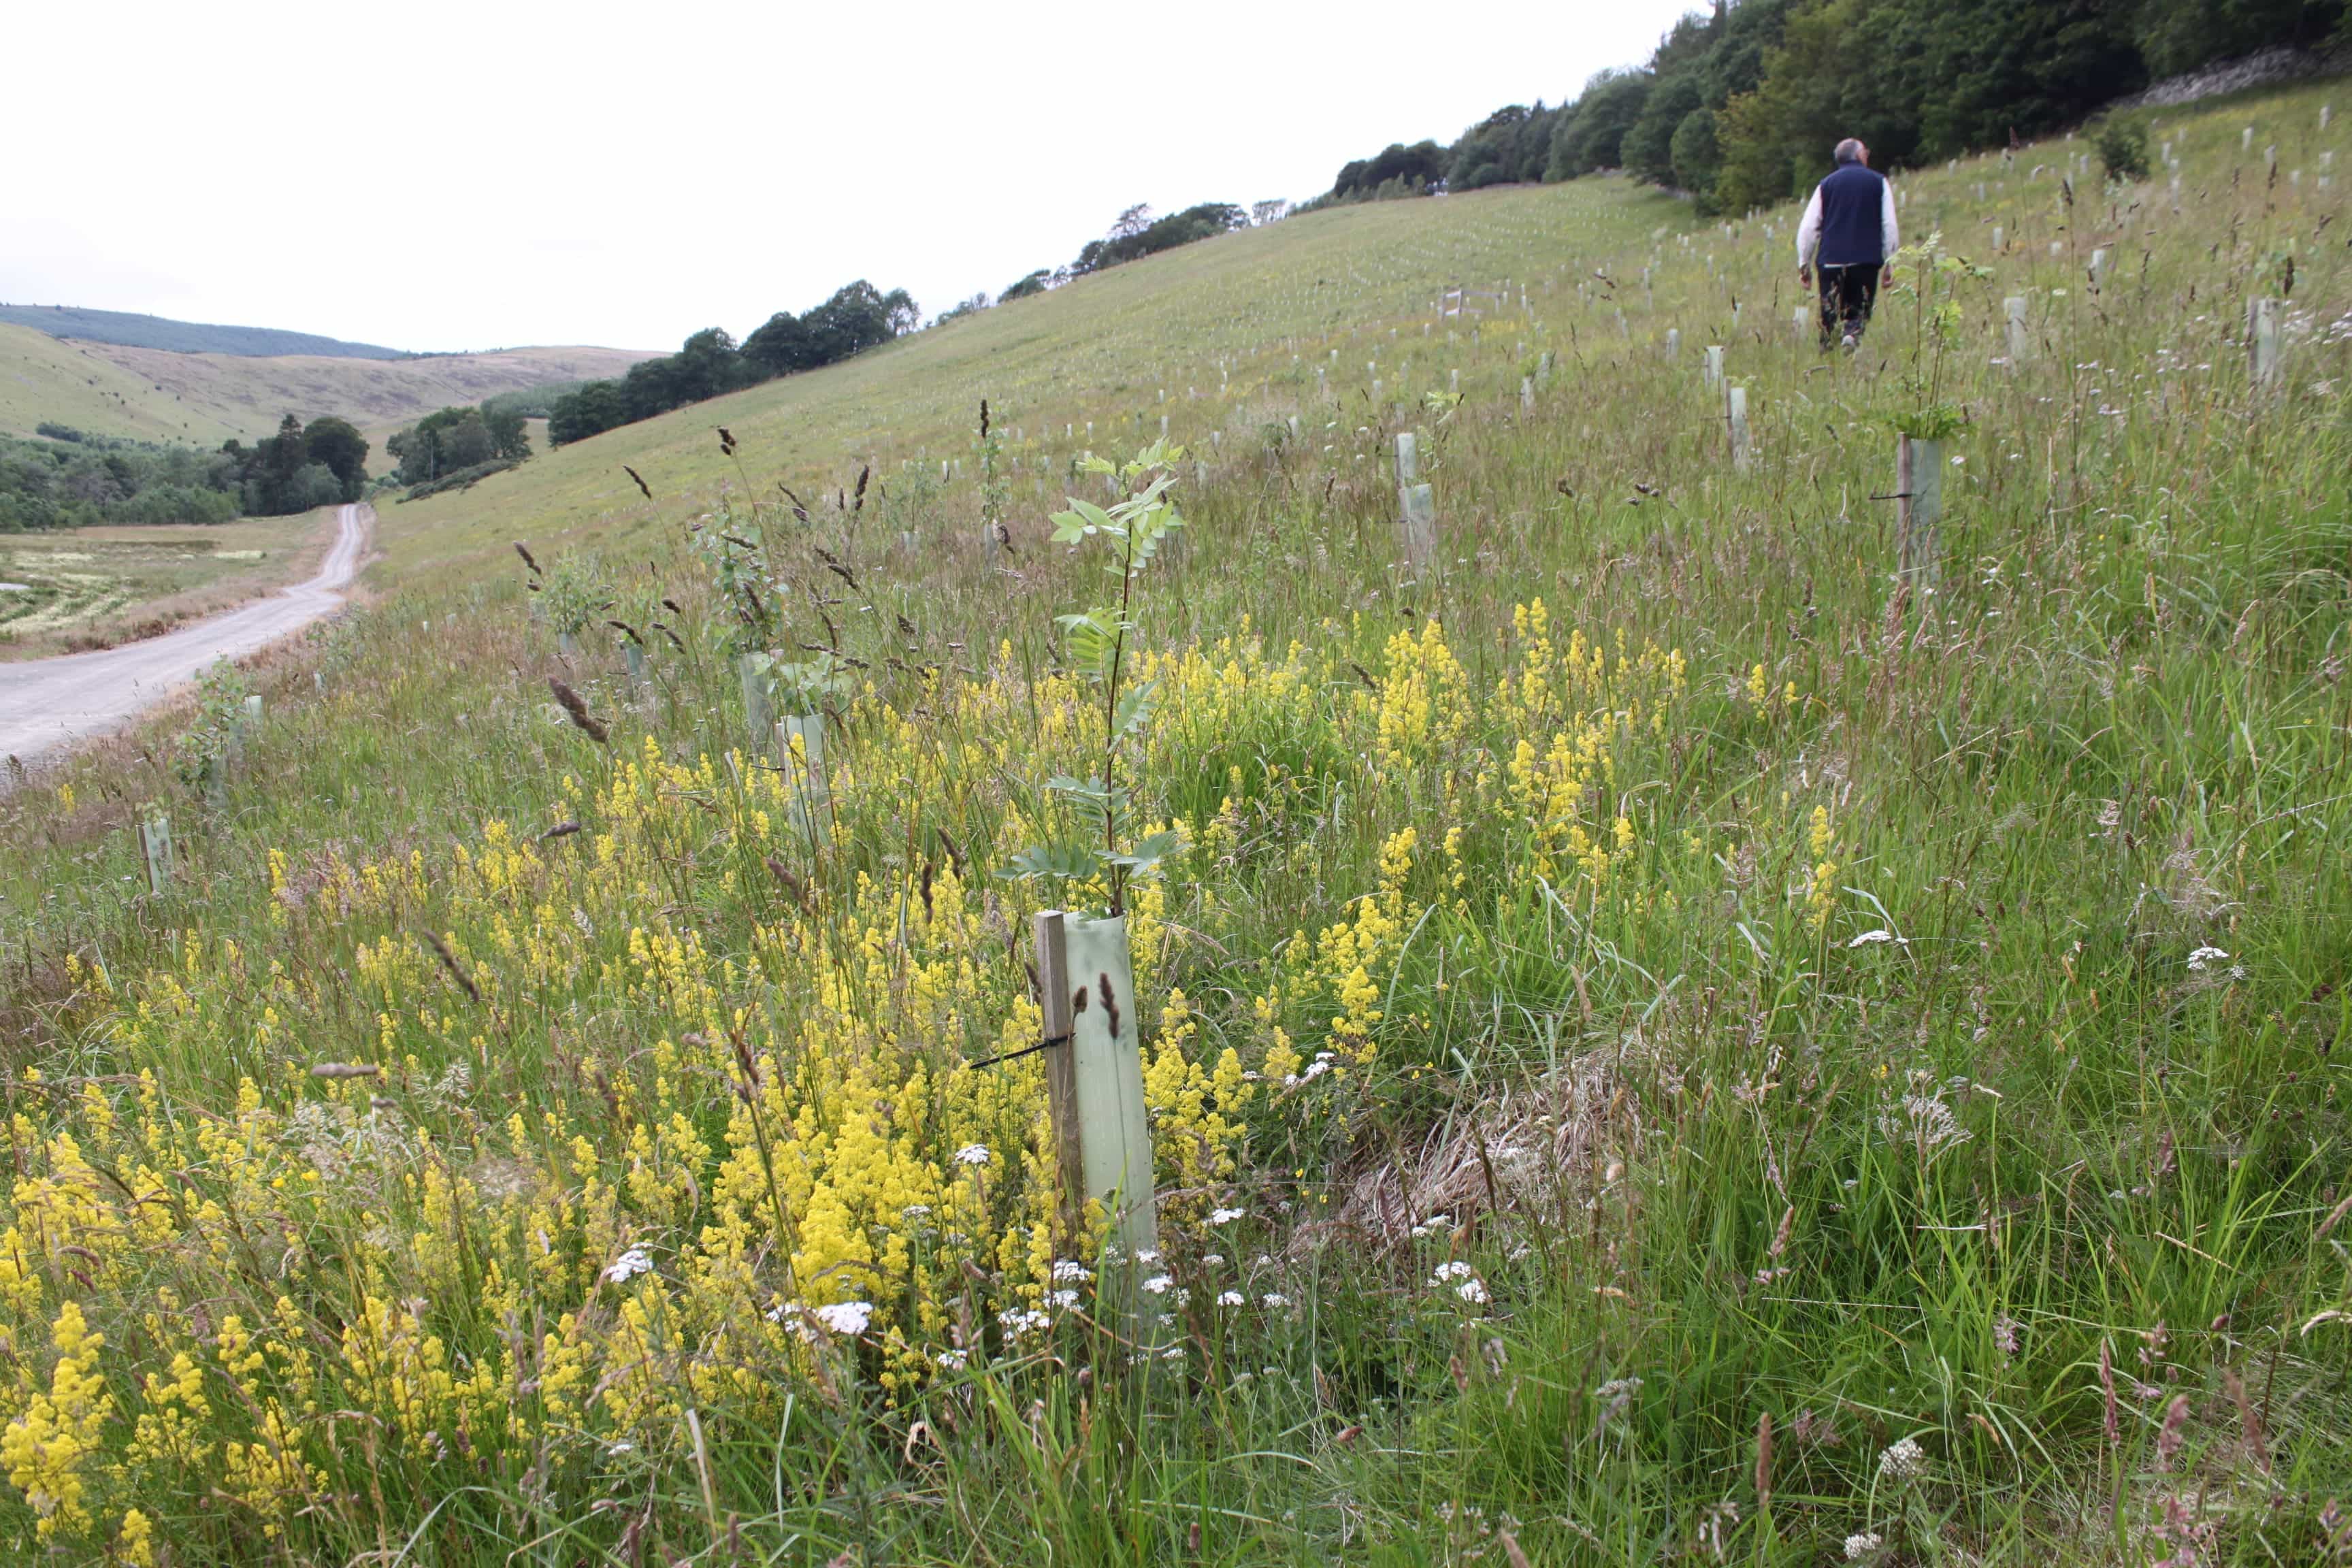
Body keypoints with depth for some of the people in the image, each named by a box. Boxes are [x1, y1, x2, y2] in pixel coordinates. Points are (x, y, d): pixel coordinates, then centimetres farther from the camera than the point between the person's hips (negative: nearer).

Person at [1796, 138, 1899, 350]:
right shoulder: (1879, 182, 8)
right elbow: (1889, 226, 3)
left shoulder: (1826, 184, 11)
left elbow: (1808, 227, 7)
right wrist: (1890, 263, 8)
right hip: (1866, 260, -1)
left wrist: (1804, 264, 13)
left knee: (1830, 318, 7)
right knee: (1859, 311, 6)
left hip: (1831, 260, 1)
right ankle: (1853, 333, -25)